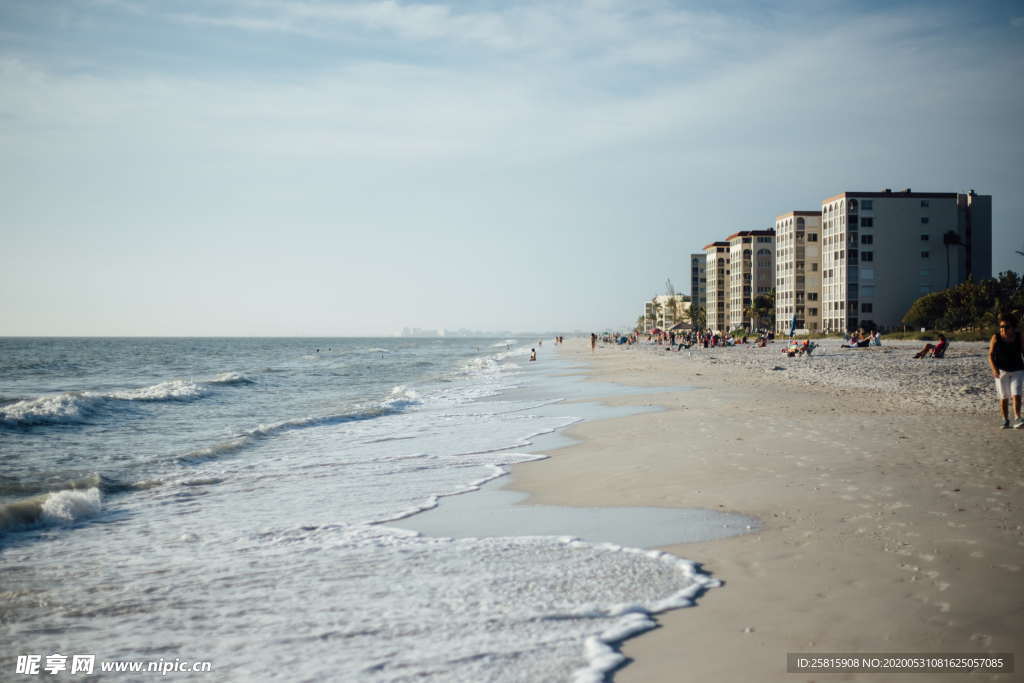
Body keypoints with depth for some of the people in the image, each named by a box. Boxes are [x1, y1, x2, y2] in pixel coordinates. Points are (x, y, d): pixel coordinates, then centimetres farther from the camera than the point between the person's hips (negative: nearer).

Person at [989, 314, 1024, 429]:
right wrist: (994, 369, -24)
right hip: (1001, 371, 0)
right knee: (1003, 397, 4)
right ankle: (1005, 421, 13)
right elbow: (990, 355, -10)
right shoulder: (996, 337, -8)